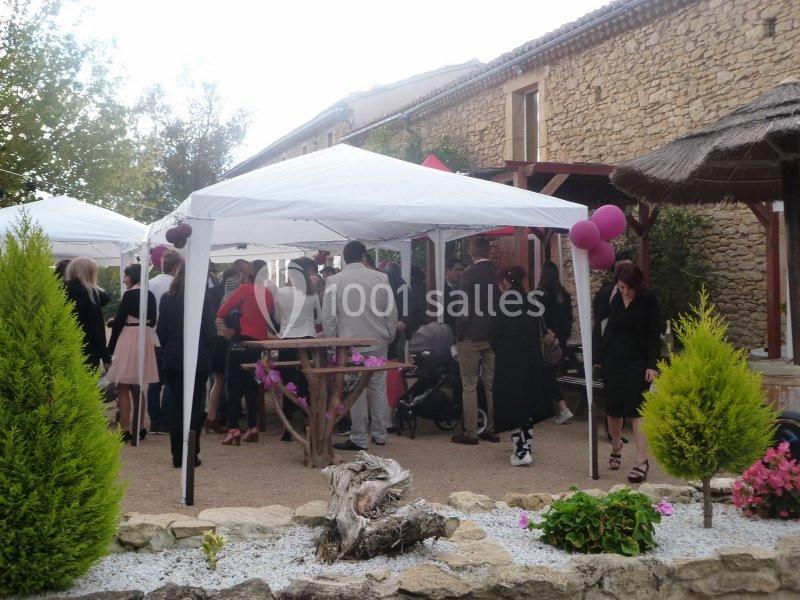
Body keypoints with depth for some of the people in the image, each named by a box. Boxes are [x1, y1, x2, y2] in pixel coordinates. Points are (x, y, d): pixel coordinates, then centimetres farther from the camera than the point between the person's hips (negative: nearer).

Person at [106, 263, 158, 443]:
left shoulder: (130, 294, -12)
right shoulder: (150, 295, 8)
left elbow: (119, 321, -12)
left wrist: (110, 349, -7)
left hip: (128, 340, -7)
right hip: (146, 340, 7)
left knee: (123, 387, -2)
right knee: (137, 387, 16)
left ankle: (125, 429, -5)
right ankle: (140, 427, 20)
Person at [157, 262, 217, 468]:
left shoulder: (167, 299, -2)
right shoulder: (203, 300, -11)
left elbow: (161, 330, 2)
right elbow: (211, 331, -8)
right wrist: (208, 352, 9)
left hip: (172, 360, 3)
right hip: (199, 360, -3)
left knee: (176, 406, 9)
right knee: (195, 407, 5)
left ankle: (177, 455, 10)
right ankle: (192, 454, 5)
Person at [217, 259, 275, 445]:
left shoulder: (245, 288, -9)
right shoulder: (268, 293, 6)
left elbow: (222, 312, -8)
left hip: (242, 341, -6)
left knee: (233, 385, -1)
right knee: (251, 385, 16)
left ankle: (233, 429, -8)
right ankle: (253, 428, 16)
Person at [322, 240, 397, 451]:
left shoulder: (334, 281, -6)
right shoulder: (381, 278, -4)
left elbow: (328, 317, -5)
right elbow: (391, 312, 1)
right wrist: (389, 336, 14)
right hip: (378, 342, 2)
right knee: (378, 386, 13)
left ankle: (359, 438, 8)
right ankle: (379, 434, 21)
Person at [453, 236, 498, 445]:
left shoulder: (468, 275, -14)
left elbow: (464, 309, -14)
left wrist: (459, 334, -4)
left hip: (471, 337, -5)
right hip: (494, 337, 5)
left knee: (469, 386, 2)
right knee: (492, 384, 12)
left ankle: (470, 432, 5)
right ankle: (492, 429, 18)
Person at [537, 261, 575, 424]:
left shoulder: (540, 294, -15)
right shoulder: (564, 294, 4)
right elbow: (569, 319, 9)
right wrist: (564, 337, 17)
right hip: (560, 341, 6)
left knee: (547, 375, 2)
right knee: (552, 373, 16)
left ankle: (563, 408, -2)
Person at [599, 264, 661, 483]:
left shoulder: (649, 301, -6)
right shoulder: (616, 300, 6)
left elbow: (654, 335, -6)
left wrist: (652, 365, -12)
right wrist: (600, 358, 10)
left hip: (637, 362, -4)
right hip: (613, 360, 4)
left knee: (636, 409, -11)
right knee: (613, 409, 10)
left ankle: (642, 461, -10)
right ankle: (616, 447, 35)